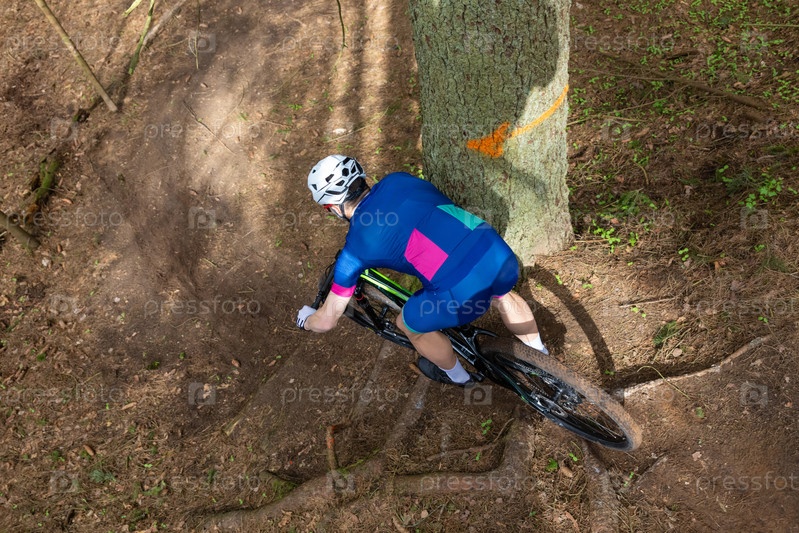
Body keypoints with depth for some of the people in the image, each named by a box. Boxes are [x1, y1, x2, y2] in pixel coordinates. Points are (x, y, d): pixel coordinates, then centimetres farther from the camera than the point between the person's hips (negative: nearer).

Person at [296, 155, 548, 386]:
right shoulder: (399, 179, 15)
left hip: (463, 293, -5)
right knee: (501, 295, 40)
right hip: (501, 255, 5)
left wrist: (305, 319, 38)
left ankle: (457, 375, 53)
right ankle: (541, 356, 63)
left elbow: (326, 321, 15)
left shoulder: (355, 248, 4)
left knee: (409, 324, 27)